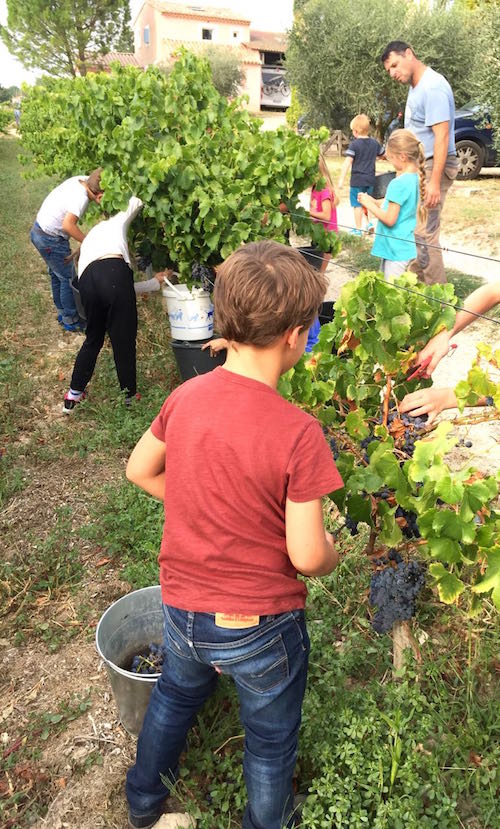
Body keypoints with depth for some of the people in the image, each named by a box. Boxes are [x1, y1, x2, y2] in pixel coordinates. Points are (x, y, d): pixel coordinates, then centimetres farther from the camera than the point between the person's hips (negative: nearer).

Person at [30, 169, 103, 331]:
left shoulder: (81, 179, -5)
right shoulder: (81, 197, -28)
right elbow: (68, 225, -36)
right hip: (51, 241, -9)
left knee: (57, 275, 22)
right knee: (68, 279, 5)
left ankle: (62, 312, 38)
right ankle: (70, 320, 18)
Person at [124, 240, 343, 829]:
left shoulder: (186, 396, -12)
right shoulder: (297, 433, -28)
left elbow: (140, 471, 3)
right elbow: (307, 557, -23)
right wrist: (333, 553, -1)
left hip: (182, 608, 6)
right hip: (260, 626, -5)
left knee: (175, 696, 34)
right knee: (270, 739, 25)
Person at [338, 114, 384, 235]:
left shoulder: (354, 144, -12)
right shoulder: (374, 143, 5)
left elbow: (348, 162, -18)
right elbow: (382, 155, 20)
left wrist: (341, 179, -18)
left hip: (357, 180, -5)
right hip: (370, 179, 5)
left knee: (357, 204, 3)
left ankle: (358, 229, 6)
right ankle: (369, 222, 15)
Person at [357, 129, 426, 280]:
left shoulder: (398, 184, -19)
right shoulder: (414, 178, 9)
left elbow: (390, 219, -21)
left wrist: (369, 204, -8)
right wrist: (375, 202, 9)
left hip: (395, 250, -10)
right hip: (404, 247, 10)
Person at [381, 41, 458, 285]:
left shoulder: (433, 87, -17)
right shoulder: (415, 86, 14)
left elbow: (442, 136, -23)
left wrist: (434, 181, -29)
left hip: (433, 166, -10)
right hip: (419, 165, 10)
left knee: (424, 234, -11)